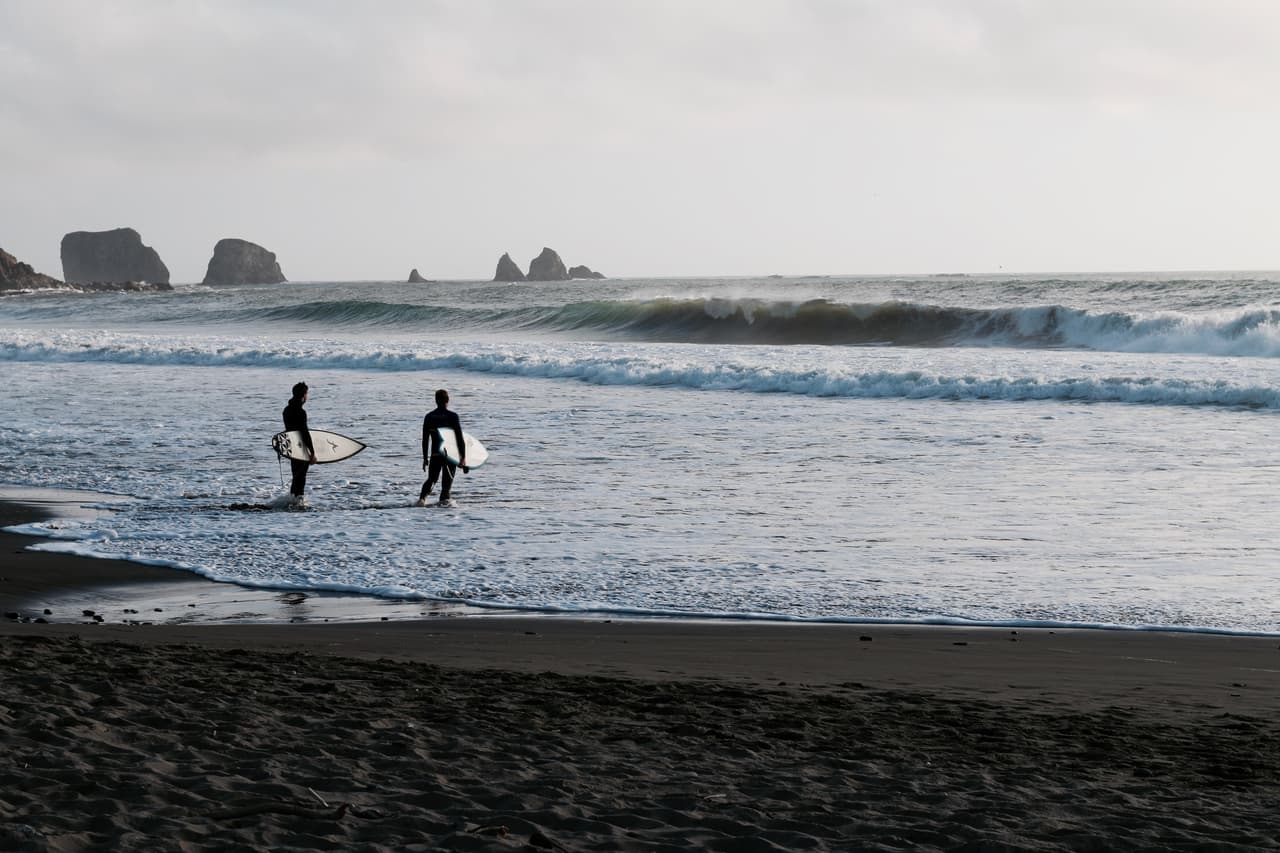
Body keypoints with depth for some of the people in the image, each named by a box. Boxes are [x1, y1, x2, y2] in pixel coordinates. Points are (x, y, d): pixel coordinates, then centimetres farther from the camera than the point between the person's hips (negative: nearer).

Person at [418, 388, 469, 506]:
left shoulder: (429, 417, 4)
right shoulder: (452, 416, -5)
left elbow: (425, 439, 8)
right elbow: (460, 438, -9)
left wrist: (425, 458, 15)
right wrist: (463, 457, -6)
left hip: (435, 455, 2)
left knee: (431, 479, 14)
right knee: (447, 480, 6)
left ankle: (422, 497, -9)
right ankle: (444, 498, -12)